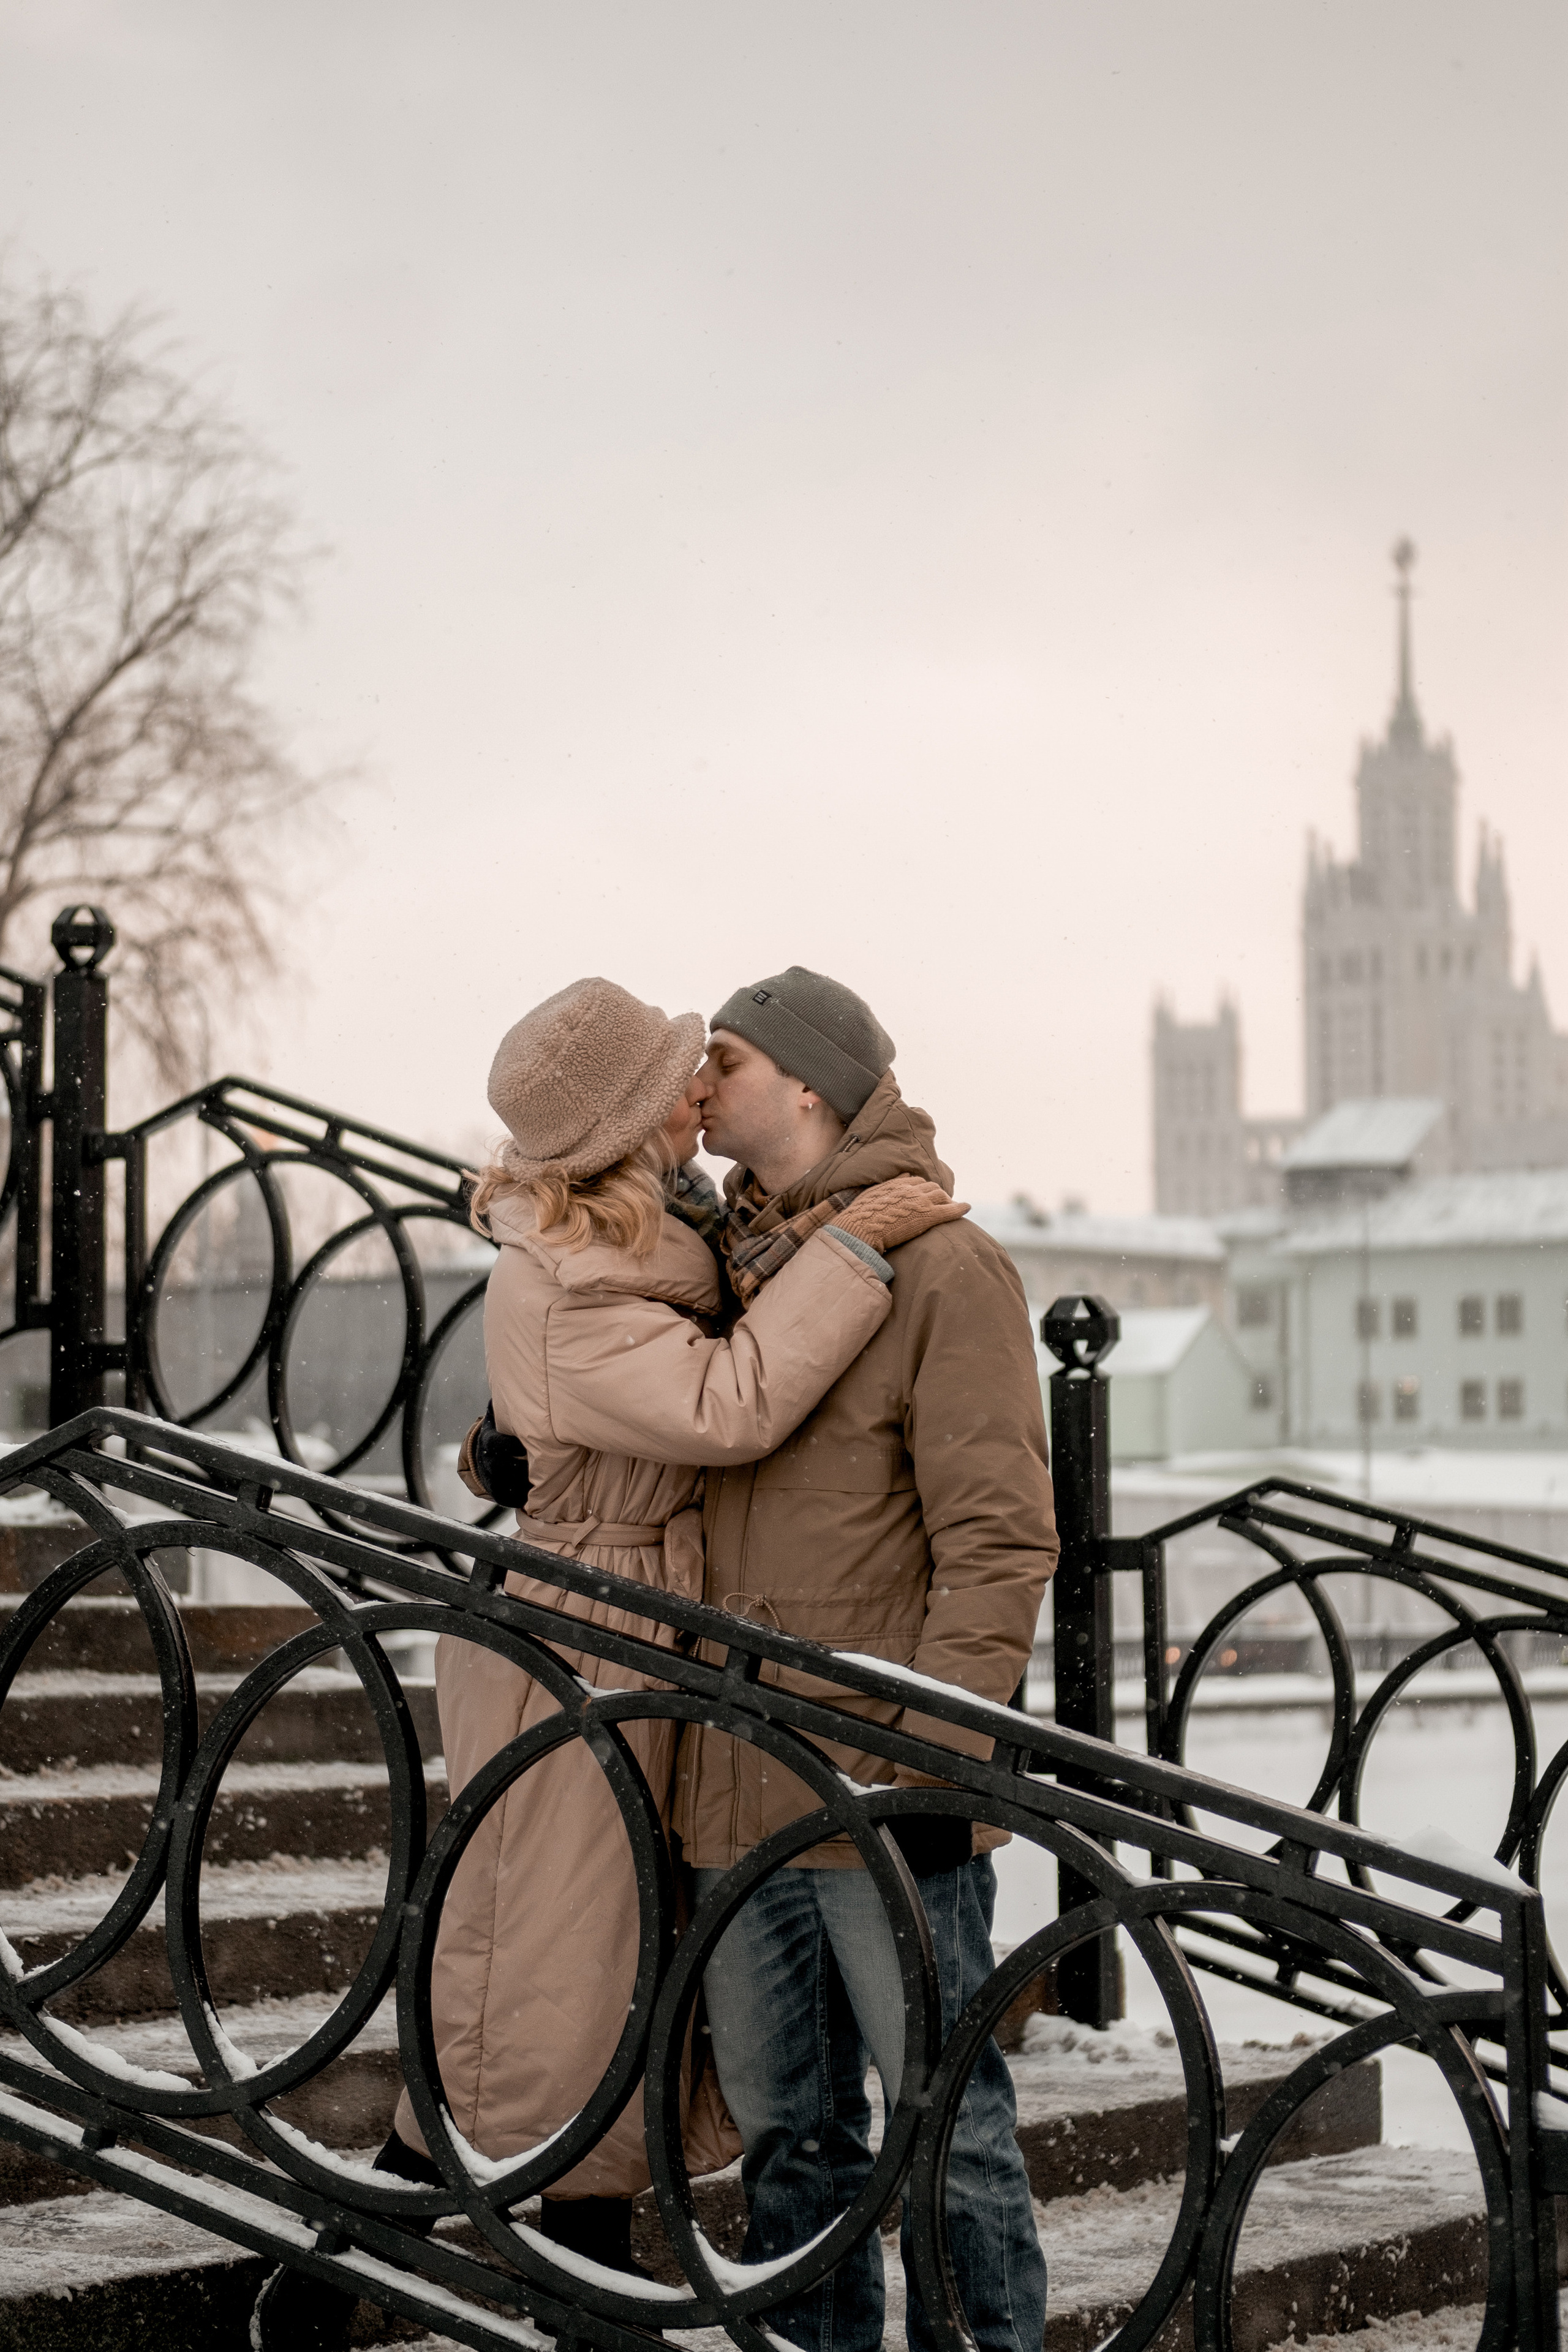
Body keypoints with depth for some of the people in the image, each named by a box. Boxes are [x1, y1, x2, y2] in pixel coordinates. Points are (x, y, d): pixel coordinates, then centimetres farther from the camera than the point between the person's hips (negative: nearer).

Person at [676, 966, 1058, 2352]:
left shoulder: (940, 1265, -8)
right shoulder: (730, 1263, 15)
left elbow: (999, 1539, -13)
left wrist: (941, 1745, -19)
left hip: (881, 1786, -7)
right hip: (736, 1784, 7)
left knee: (947, 2122, 1)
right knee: (782, 2128, 15)